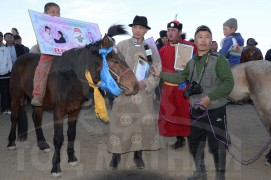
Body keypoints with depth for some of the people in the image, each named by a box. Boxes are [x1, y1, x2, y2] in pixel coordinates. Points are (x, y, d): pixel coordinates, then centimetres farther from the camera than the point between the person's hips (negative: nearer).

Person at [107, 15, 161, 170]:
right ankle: (116, 154, 15)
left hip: (144, 91, 2)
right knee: (120, 122, 0)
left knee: (144, 122, 4)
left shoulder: (151, 48, 7)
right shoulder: (122, 45, 3)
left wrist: (146, 83, -12)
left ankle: (138, 154, 22)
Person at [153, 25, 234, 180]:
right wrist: (160, 74, 15)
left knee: (217, 145, 5)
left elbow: (229, 83, -19)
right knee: (194, 143, 16)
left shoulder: (219, 59, -11)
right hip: (197, 110, 6)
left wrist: (210, 97, -26)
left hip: (216, 111, -6)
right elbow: (180, 78, 20)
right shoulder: (192, 63, 7)